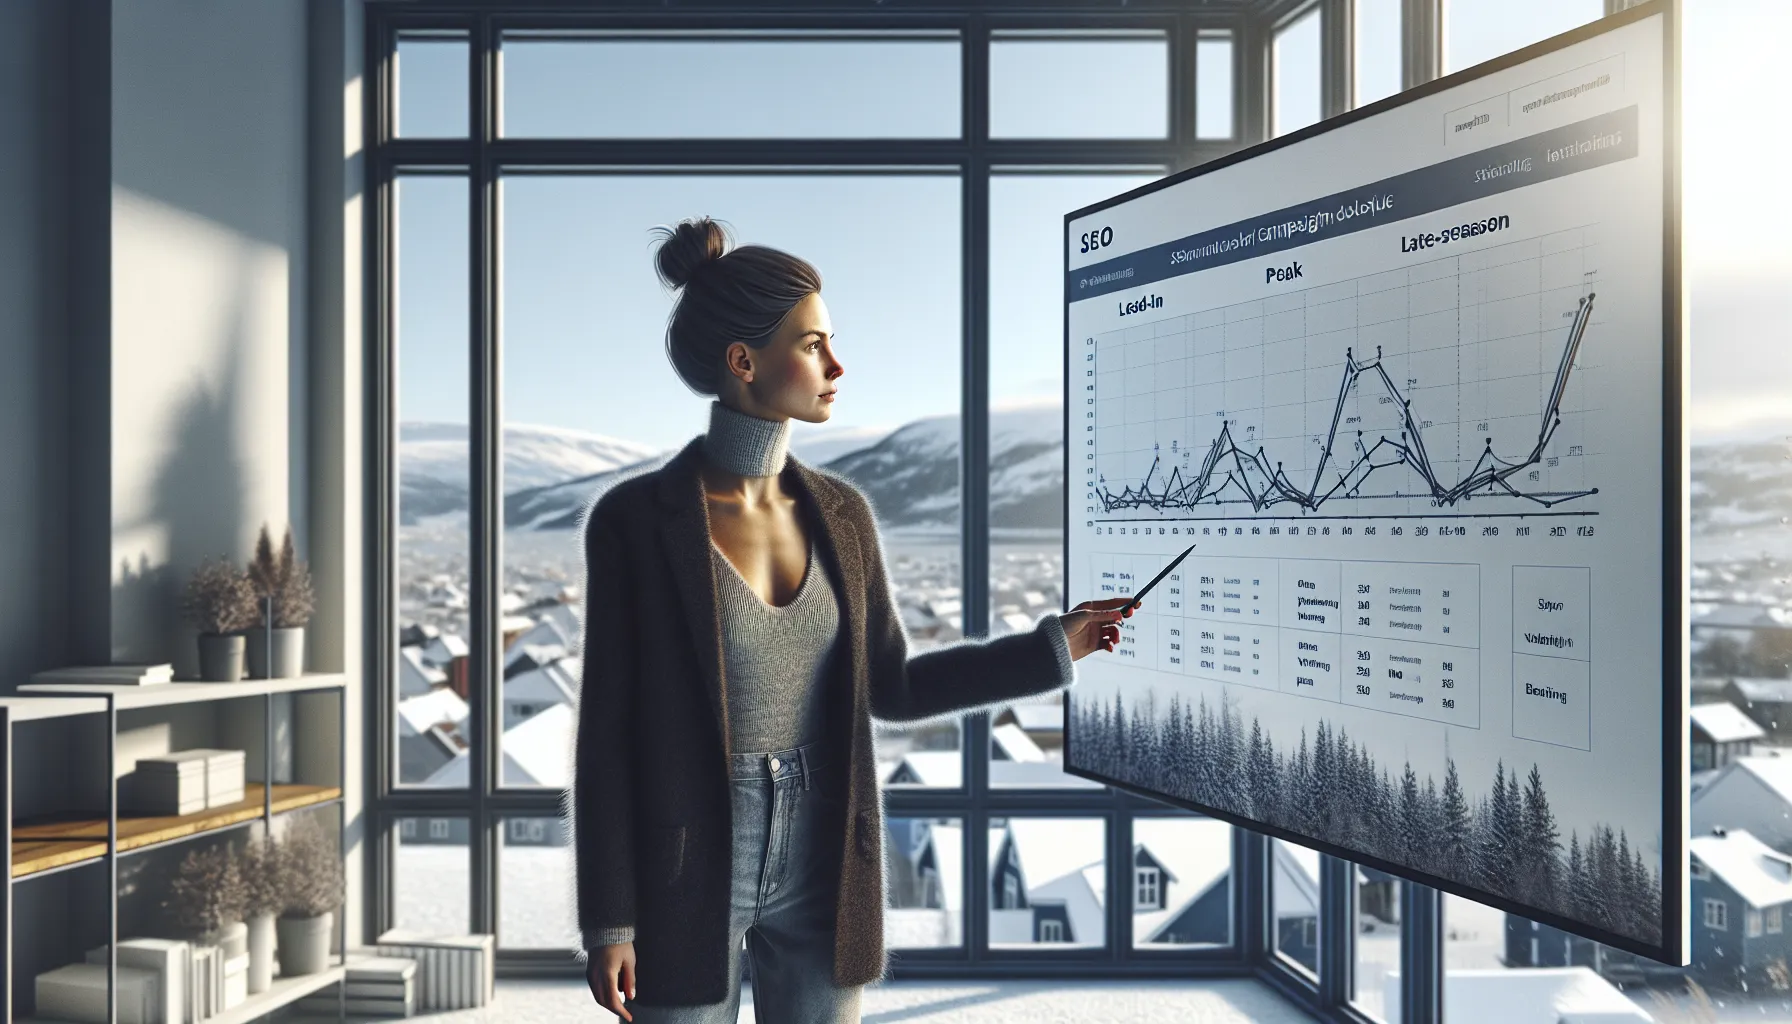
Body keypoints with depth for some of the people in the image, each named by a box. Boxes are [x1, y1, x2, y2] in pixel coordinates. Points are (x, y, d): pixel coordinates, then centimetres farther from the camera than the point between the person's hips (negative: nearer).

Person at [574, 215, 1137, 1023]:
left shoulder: (839, 511, 2)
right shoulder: (633, 519, -11)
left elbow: (890, 688, 8)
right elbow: (608, 728, -9)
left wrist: (1057, 644, 6)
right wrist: (608, 922, -8)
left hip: (818, 867, 4)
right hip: (687, 870, -4)